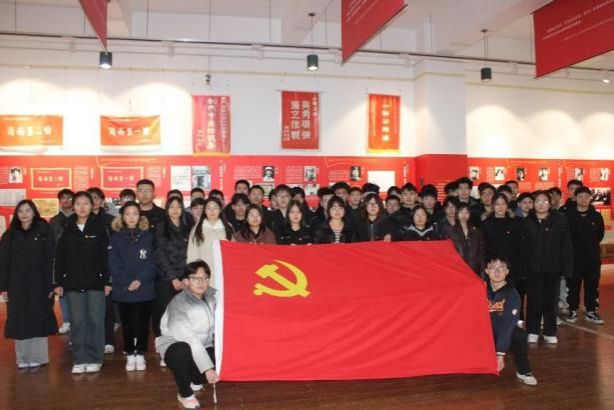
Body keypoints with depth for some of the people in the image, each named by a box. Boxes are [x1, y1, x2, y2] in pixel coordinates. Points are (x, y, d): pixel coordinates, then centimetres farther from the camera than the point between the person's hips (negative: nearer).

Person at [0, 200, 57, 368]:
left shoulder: (44, 232, -1)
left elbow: (50, 260, -5)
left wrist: (51, 285, -11)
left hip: (39, 285, -2)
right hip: (17, 285, 3)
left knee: (38, 320, 3)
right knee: (19, 321, 5)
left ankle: (37, 357, 13)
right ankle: (23, 358, 16)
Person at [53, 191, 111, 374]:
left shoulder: (99, 228, 0)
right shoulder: (67, 230, 7)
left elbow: (106, 256, -3)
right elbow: (59, 258, 7)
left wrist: (107, 281, -7)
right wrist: (58, 282, 2)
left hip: (95, 282, -2)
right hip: (73, 283, 2)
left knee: (95, 321, 3)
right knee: (77, 322, 6)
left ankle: (94, 359, 12)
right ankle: (80, 359, 14)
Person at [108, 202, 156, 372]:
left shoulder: (148, 237, 4)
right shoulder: (116, 238, 4)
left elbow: (151, 262, 0)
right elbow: (114, 265, -2)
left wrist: (140, 280, -13)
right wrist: (127, 282, -13)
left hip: (144, 289, 0)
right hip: (123, 290, 0)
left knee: (142, 323, 5)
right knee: (127, 324, 7)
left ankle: (140, 354, 17)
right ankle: (130, 355, 19)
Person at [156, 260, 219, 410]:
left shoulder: (212, 296, -6)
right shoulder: (179, 303, -26)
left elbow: (218, 324, -7)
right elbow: (189, 340, -33)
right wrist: (207, 368, -37)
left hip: (202, 347, 6)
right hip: (175, 346, -6)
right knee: (183, 351, -38)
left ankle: (195, 380, 19)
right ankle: (185, 394, -10)